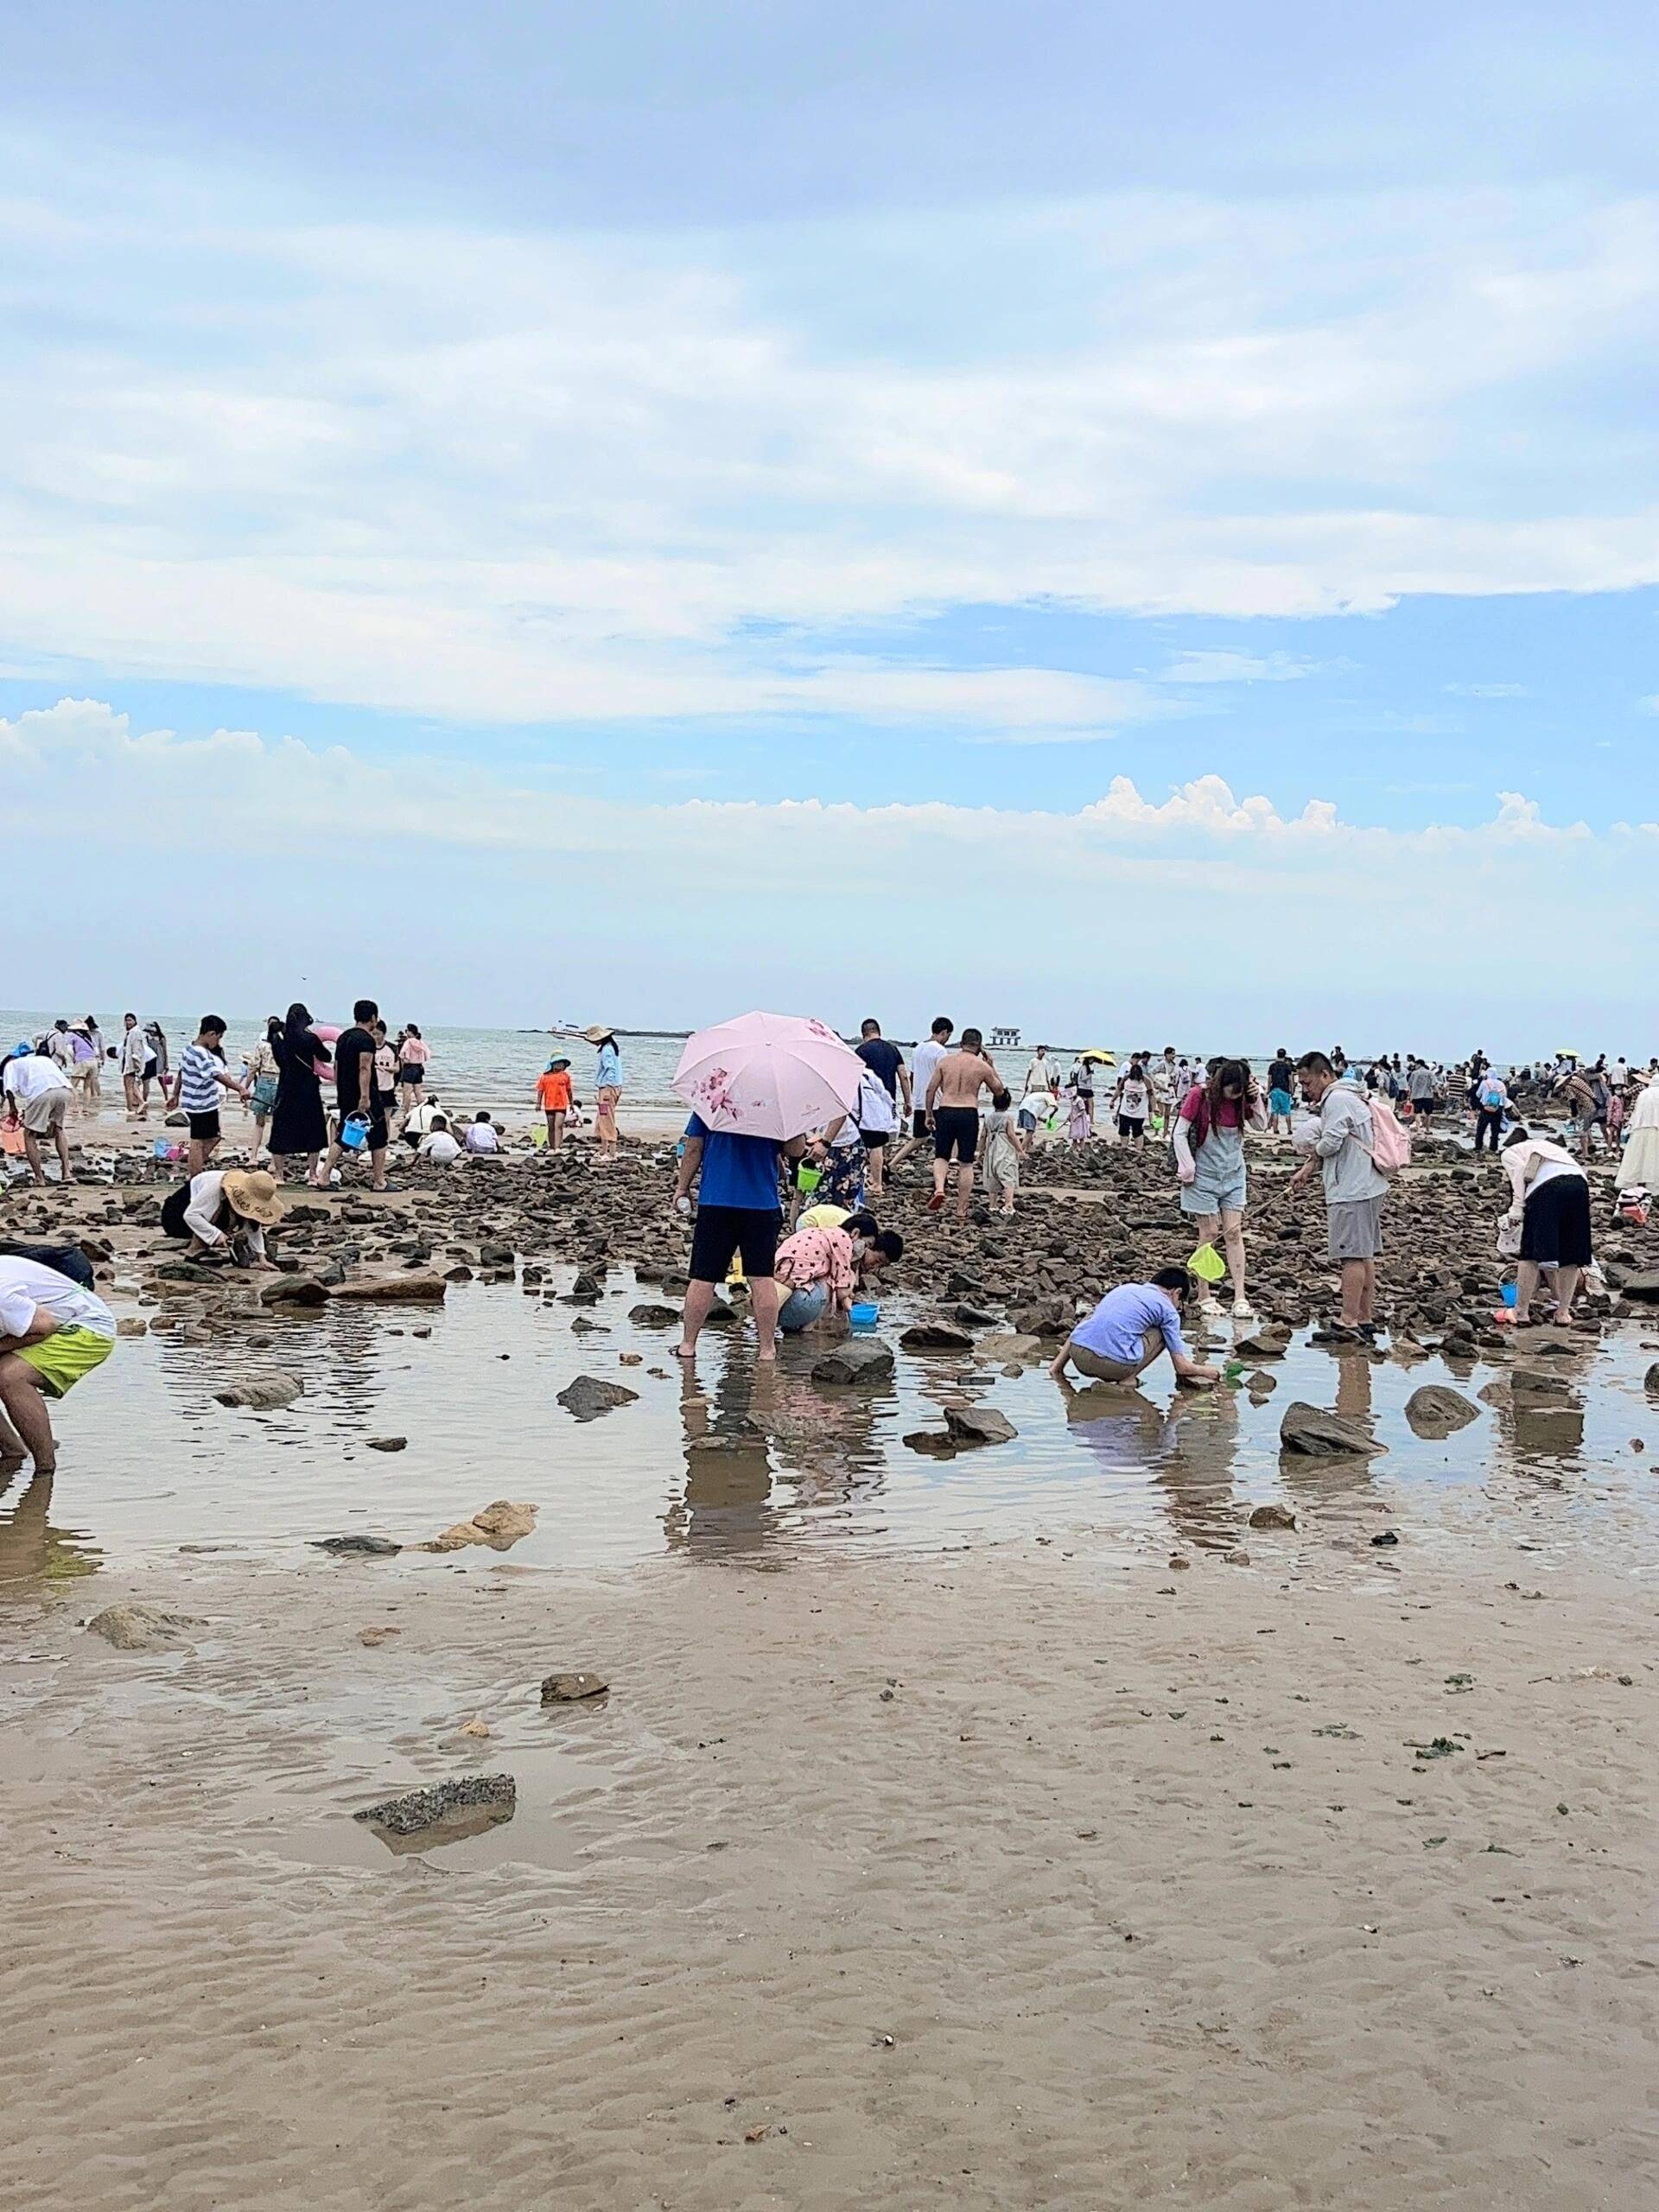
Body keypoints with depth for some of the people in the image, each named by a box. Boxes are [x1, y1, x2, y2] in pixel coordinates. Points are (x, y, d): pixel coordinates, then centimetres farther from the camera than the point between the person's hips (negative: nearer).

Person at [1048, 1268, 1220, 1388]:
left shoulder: (1125, 1287, 28)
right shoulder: (1167, 1309, 11)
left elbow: (1082, 1328, 28)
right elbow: (1181, 1366, 12)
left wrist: (1057, 1368, 29)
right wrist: (1205, 1371, 34)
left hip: (1078, 1358, 5)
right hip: (1114, 1364, -5)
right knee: (1162, 1333, 17)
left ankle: (1101, 1379, 18)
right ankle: (1127, 1380, 4)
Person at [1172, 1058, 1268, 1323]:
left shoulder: (1240, 1098, 1)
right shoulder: (1199, 1095, -12)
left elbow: (1261, 1125, 6)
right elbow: (1179, 1133, -10)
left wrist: (1256, 1098, -9)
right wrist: (1188, 1169, -13)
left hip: (1233, 1174, 4)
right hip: (1204, 1176, -4)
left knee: (1234, 1233, -1)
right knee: (1209, 1233, -2)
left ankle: (1240, 1298, -3)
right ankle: (1205, 1297, 8)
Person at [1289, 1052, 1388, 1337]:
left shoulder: (1337, 1099, -14)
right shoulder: (1345, 1096, 20)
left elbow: (1331, 1143, -21)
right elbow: (1331, 1145, 22)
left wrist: (1314, 1147, 1)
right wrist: (1307, 1170, 14)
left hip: (1351, 1190, -11)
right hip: (1367, 1187, 11)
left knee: (1353, 1255, -8)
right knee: (1365, 1255, 12)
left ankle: (1350, 1321, -6)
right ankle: (1366, 1318, 17)